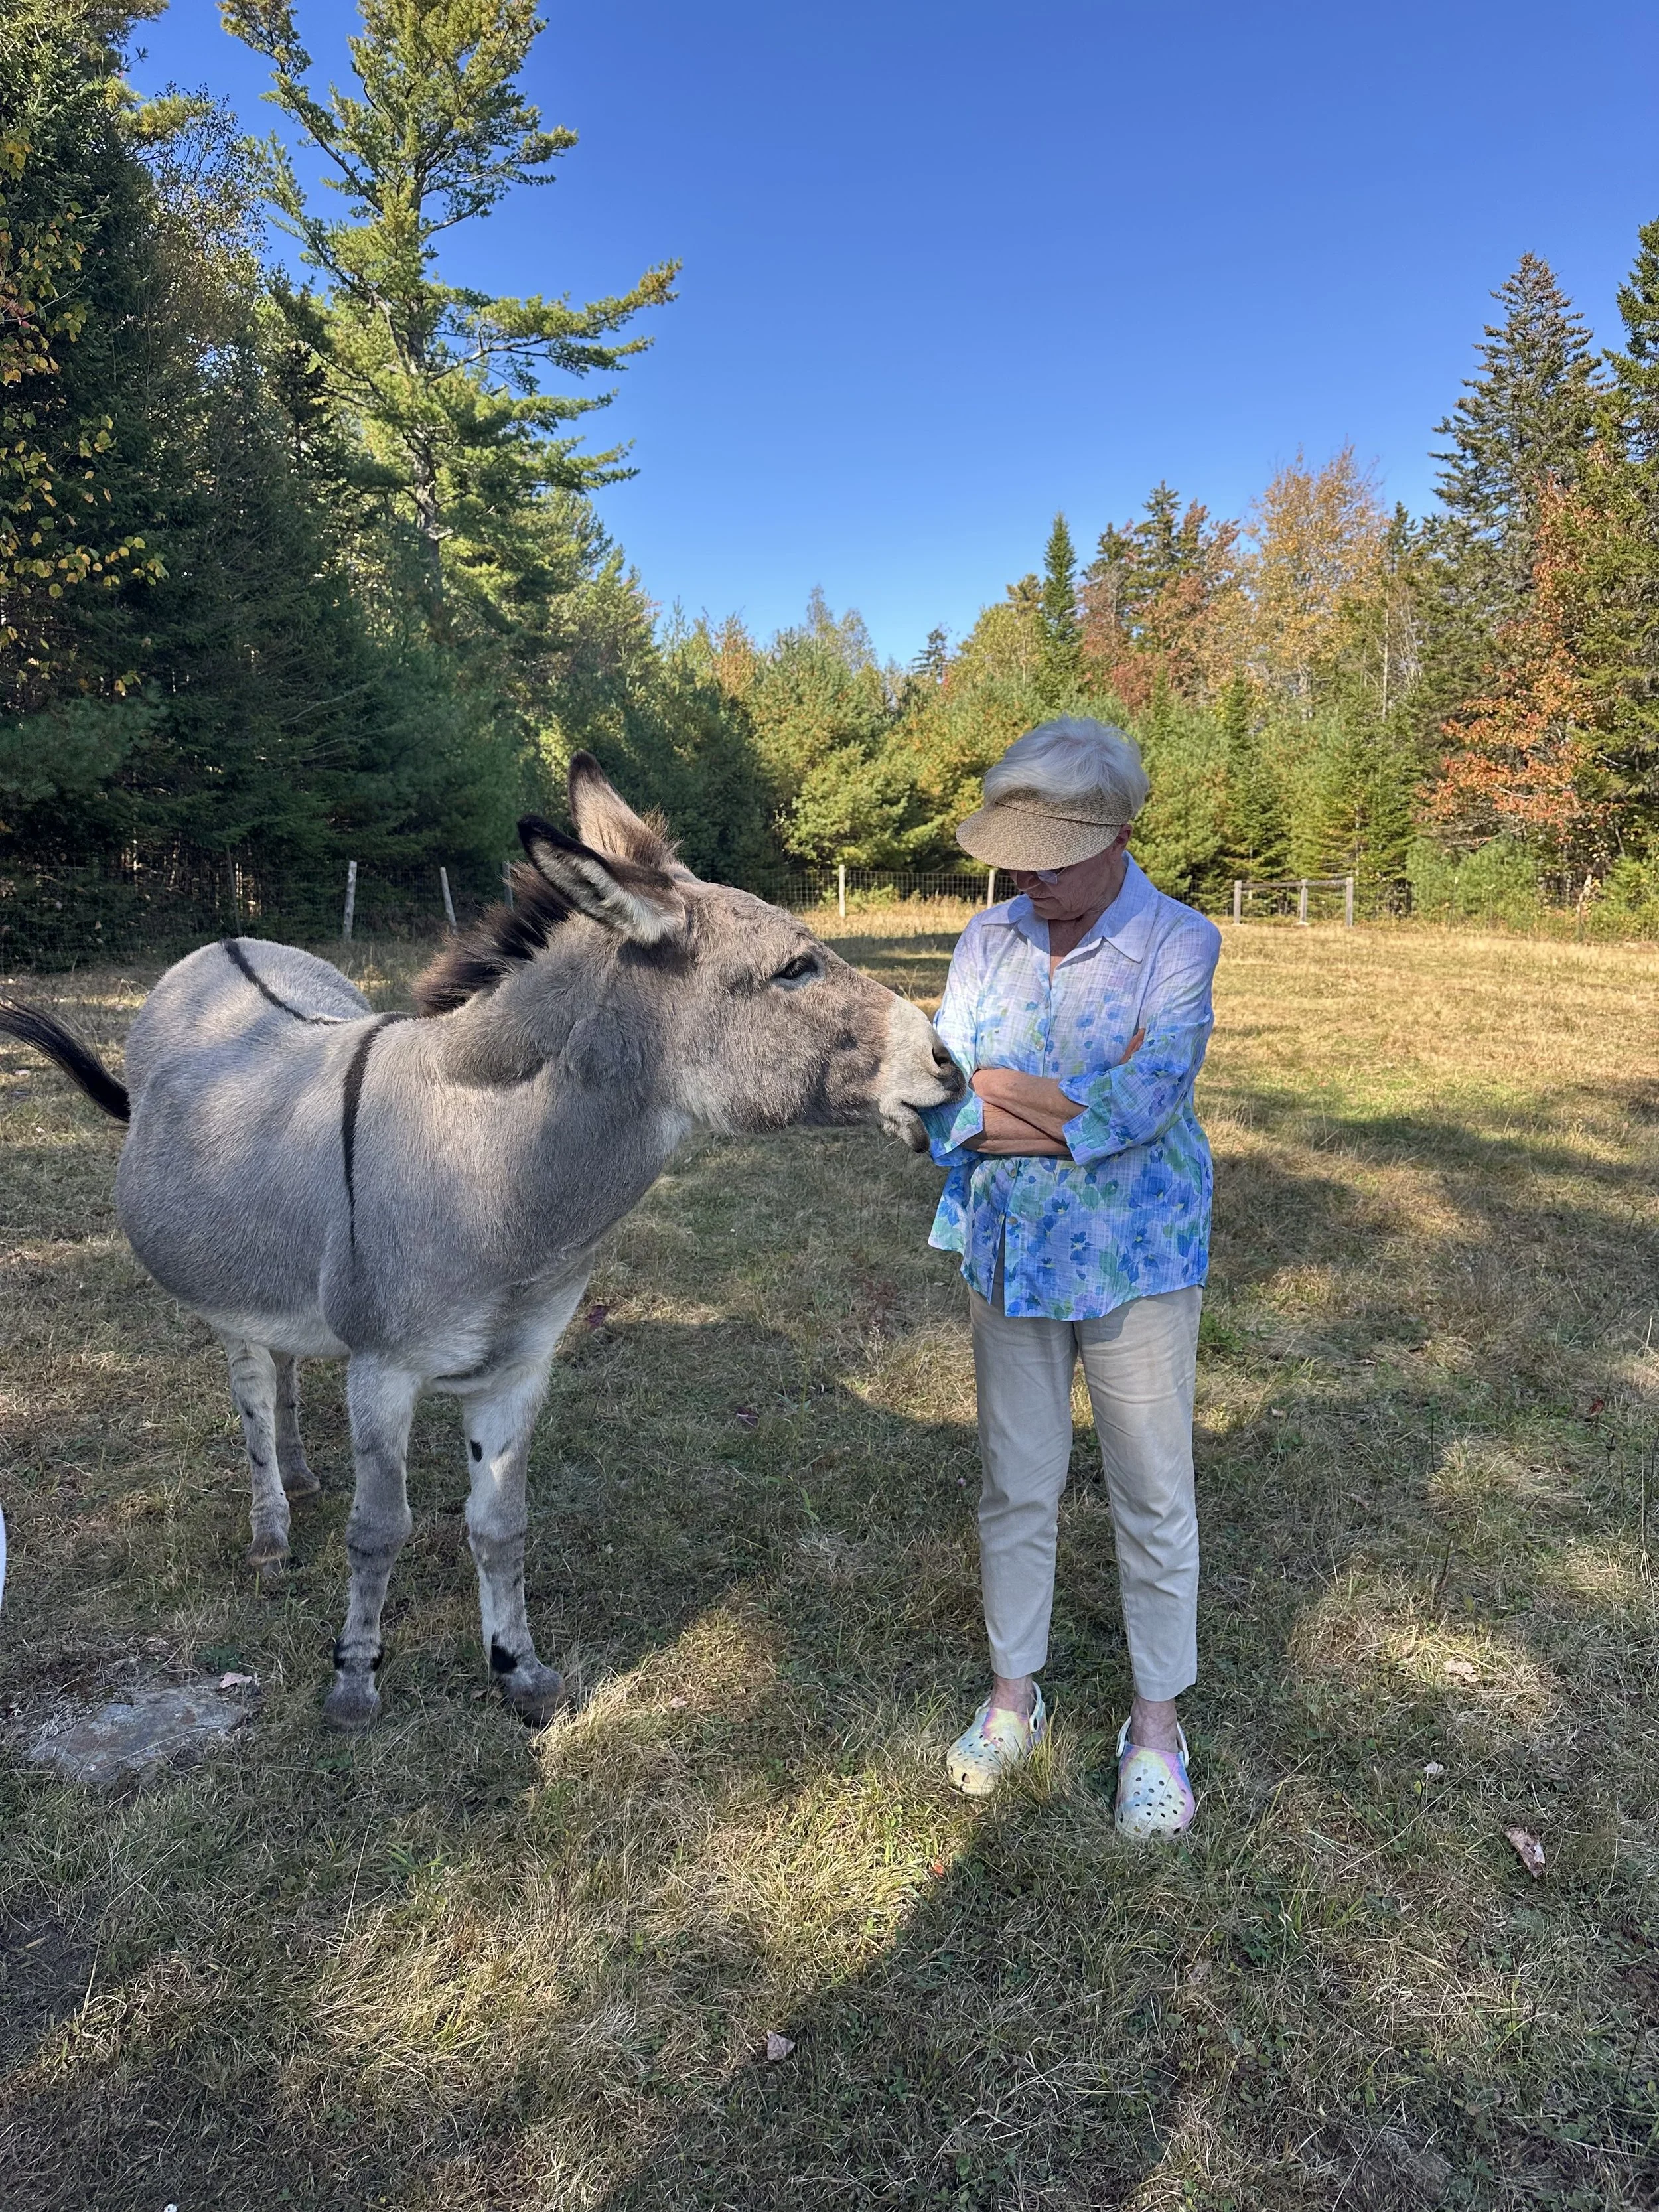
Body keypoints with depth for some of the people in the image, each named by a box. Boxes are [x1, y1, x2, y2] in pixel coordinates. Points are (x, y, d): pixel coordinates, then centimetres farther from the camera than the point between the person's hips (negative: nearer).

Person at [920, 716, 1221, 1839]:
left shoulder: (1180, 942, -12)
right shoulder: (988, 938, 0)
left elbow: (1147, 1097, -26)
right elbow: (942, 1101, -8)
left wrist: (997, 1089, -18)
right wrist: (1084, 1100, -21)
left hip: (1134, 1267, -3)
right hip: (1010, 1260, 4)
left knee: (1155, 1502, 11)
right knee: (1016, 1490, 16)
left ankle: (1157, 1724, 32)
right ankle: (1015, 1693, 37)